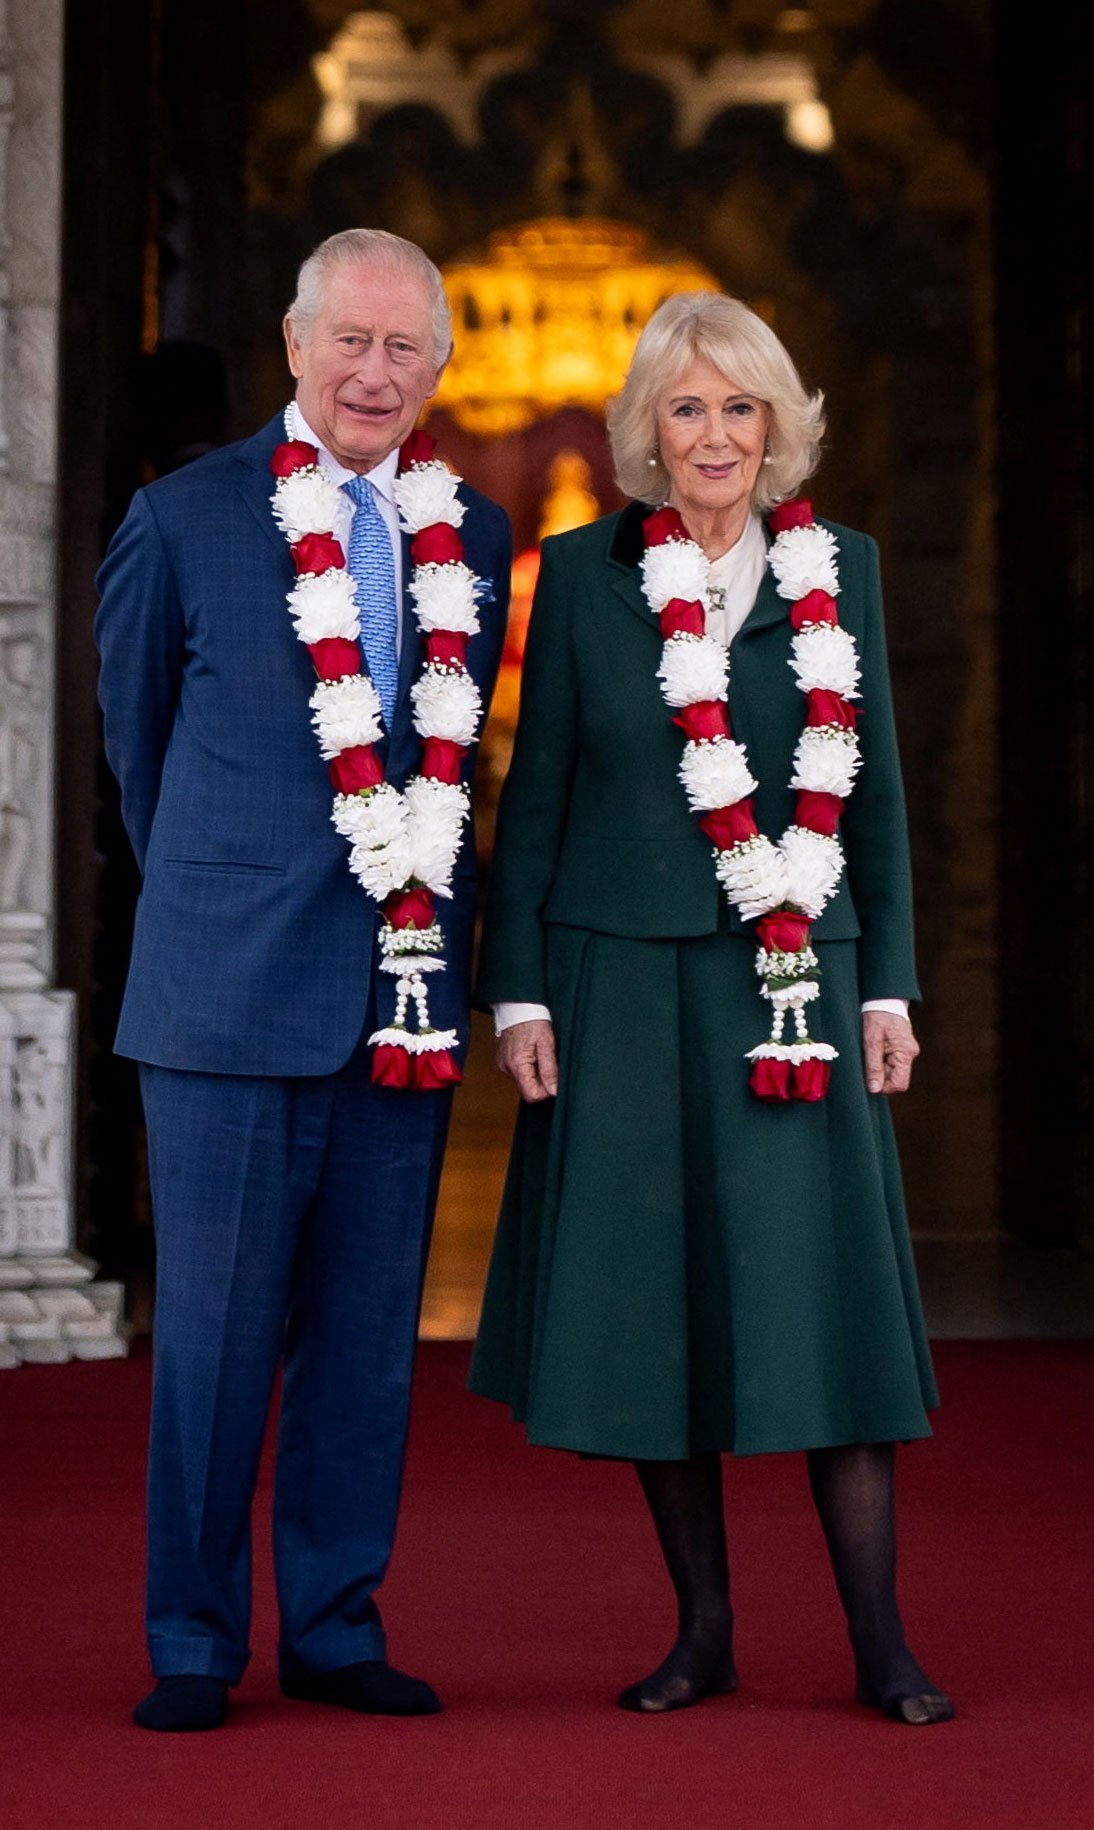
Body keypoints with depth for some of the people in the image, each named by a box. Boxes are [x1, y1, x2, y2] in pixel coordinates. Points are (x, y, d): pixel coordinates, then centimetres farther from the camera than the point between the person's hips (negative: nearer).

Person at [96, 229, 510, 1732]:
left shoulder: (477, 538, 9)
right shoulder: (185, 519, -1)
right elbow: (134, 732, 12)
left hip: (409, 986, 3)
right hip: (231, 985, -3)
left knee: (369, 1327, 9)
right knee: (217, 1330, 0)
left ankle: (337, 1627, 20)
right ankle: (194, 1644, 11)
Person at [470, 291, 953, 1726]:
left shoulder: (839, 569, 7)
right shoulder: (585, 574, 3)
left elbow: (875, 791, 9)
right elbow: (533, 796, 5)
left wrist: (888, 986, 4)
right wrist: (518, 994, -1)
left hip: (797, 986, 0)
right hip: (624, 986, 0)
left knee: (825, 1296, -2)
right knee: (649, 1304, 3)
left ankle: (881, 1646, 3)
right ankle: (703, 1632, 14)